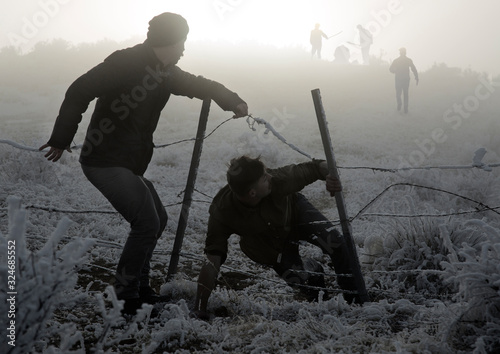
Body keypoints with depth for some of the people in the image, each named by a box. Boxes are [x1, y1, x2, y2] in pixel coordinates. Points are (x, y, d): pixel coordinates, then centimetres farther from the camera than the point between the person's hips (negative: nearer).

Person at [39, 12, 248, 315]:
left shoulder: (165, 71, 10)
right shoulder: (125, 63, -17)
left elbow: (199, 85, 17)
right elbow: (79, 92, -20)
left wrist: (233, 101, -1)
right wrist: (61, 139, -19)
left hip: (130, 164, 10)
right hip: (105, 162, -10)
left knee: (157, 220, 15)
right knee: (147, 224, -14)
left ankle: (139, 286, 27)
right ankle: (126, 296, 1)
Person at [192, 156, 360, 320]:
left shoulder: (277, 179, -38)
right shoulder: (221, 212, -38)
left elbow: (313, 168, -24)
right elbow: (212, 261, -35)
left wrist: (331, 176, -48)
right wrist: (199, 310, -37)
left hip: (295, 211, 0)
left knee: (336, 243, -20)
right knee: (300, 280, -12)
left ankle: (354, 299, 4)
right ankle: (313, 270, 28)